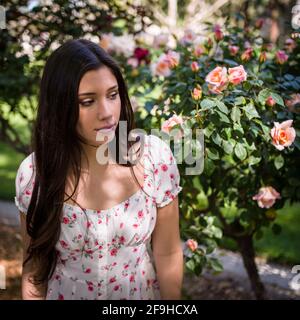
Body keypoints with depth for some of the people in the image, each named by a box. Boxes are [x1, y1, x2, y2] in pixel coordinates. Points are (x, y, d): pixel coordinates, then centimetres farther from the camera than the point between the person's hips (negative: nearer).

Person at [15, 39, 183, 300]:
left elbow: (167, 253, -9)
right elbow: (35, 265, -7)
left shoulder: (155, 156, -18)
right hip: (65, 294, 0)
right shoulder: (35, 173, -18)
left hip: (144, 294, 1)